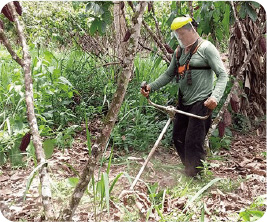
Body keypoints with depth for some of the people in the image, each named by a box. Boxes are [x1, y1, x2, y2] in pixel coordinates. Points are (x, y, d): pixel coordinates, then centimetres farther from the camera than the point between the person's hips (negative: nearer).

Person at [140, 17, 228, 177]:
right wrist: (151, 87, 8)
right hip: (183, 103, 8)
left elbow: (223, 75, -11)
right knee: (178, 138, 12)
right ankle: (188, 170, 28)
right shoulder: (179, 51, 14)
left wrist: (215, 97, -27)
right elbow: (169, 74, 22)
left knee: (193, 142, -9)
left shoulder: (206, 48, -7)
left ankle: (194, 178, 3)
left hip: (201, 103, -8)